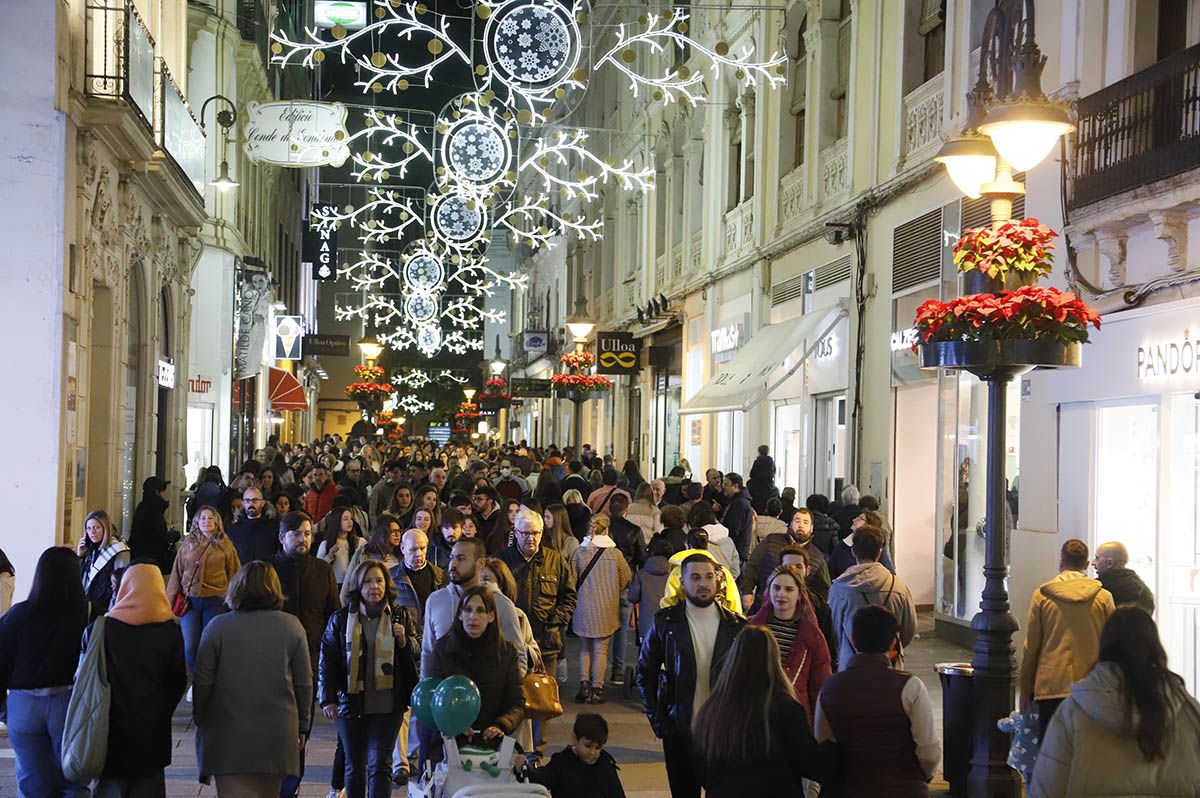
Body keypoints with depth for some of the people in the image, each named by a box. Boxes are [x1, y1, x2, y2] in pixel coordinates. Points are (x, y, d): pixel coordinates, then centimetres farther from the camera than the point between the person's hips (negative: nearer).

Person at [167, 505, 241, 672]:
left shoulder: (225, 546, 4)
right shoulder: (187, 545, 8)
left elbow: (234, 575, 6)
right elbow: (176, 575, 10)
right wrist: (169, 602, 6)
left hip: (215, 602, -2)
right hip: (190, 601, 2)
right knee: (190, 648, -2)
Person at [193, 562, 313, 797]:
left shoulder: (217, 627, -5)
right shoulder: (291, 626, -1)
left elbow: (203, 683, -3)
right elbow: (303, 683, 2)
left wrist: (200, 721, 11)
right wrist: (302, 726, 14)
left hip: (227, 734, -2)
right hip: (277, 734, 2)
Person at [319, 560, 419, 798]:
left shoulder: (401, 616, 4)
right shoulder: (341, 619, 2)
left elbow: (419, 652, 13)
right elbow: (327, 661, 2)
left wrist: (405, 641, -8)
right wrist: (327, 699, -6)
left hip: (388, 704, -1)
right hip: (351, 704, 1)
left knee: (380, 764, -6)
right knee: (354, 767, 11)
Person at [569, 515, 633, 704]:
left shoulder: (579, 552, -5)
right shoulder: (614, 553, -8)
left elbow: (572, 580, -1)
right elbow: (626, 579, 1)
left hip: (583, 608, 1)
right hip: (606, 609, -1)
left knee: (585, 648, 15)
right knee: (601, 649, 6)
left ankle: (584, 685, 5)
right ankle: (597, 688, 6)